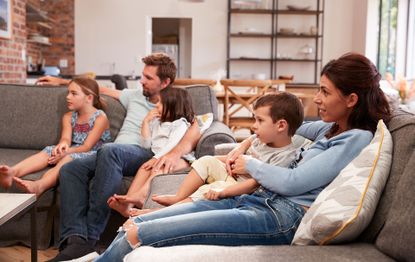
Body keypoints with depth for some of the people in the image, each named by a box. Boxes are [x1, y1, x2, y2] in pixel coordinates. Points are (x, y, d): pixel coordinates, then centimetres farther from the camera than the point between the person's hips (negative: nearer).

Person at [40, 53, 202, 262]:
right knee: (70, 169, -23)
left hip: (144, 155, -6)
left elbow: (196, 129, -11)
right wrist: (61, 81, 42)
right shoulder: (134, 96, 28)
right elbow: (101, 89, 38)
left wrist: (176, 153, -33)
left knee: (110, 150, -38)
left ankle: (90, 237, -36)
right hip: (114, 156, 6)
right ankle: (76, 239, -39)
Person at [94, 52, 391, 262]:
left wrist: (250, 164, 1)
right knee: (134, 224, -1)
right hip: (260, 198, 9)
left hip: (283, 217, -9)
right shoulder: (333, 127, 15)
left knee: (137, 235, -16)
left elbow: (291, 182, -15)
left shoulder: (357, 139, -10)